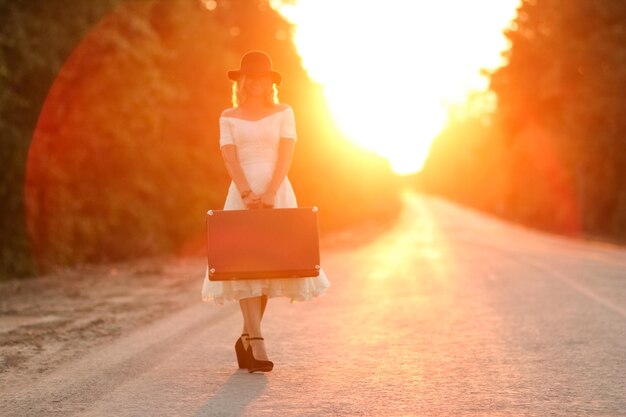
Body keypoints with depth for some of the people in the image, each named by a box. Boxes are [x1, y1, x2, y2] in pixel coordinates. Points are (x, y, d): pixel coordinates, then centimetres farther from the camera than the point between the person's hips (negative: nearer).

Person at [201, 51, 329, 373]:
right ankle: (256, 344, -16)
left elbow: (286, 154, -4)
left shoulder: (283, 113, 8)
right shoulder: (229, 117, 10)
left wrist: (270, 193, -17)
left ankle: (247, 338, 14)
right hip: (242, 192, 0)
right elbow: (230, 157, -3)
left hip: (277, 192, 1)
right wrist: (247, 193, -18)